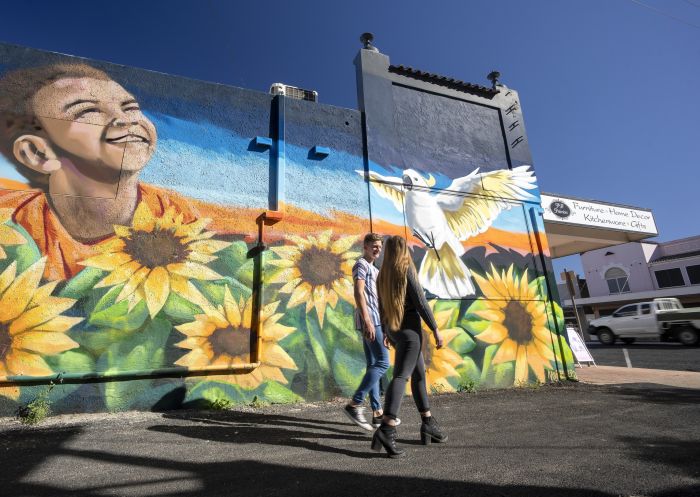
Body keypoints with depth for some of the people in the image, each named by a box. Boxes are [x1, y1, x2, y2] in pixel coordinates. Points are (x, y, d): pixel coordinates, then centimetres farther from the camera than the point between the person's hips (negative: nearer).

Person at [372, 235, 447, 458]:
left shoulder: (382, 275, 10)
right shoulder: (407, 269, -10)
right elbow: (420, 302, -14)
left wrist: (387, 332, 24)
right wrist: (435, 329, -8)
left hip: (393, 329, 8)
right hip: (409, 327, -7)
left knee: (419, 373, 17)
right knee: (401, 376, -14)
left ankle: (428, 424, 24)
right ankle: (386, 430, -23)